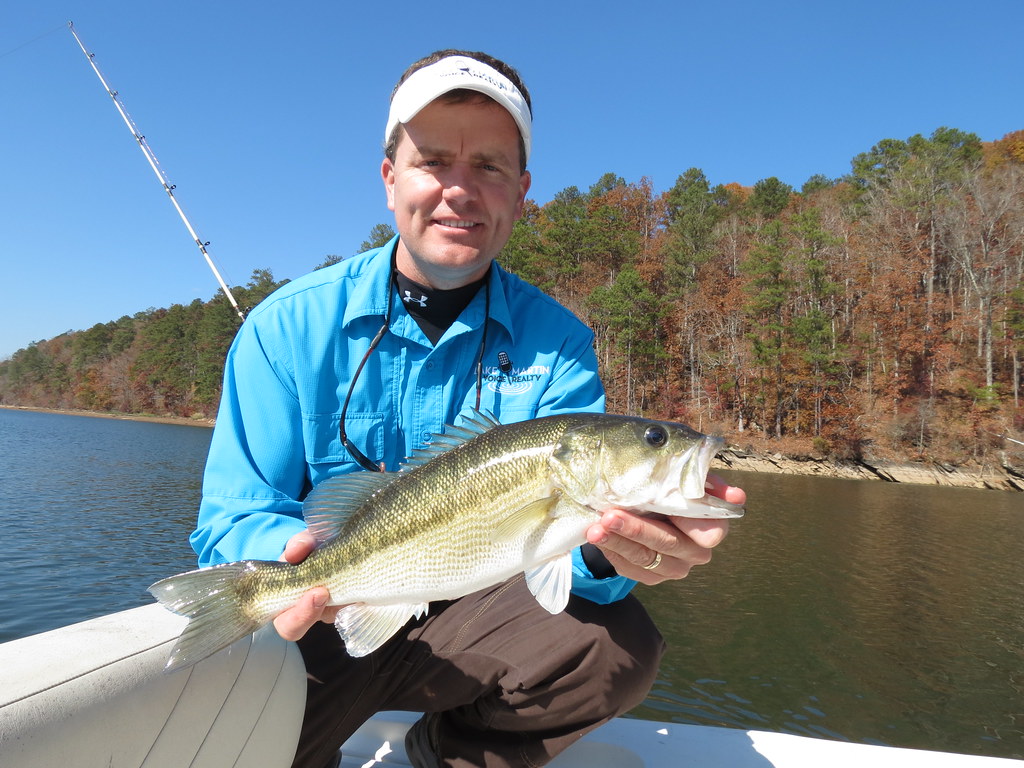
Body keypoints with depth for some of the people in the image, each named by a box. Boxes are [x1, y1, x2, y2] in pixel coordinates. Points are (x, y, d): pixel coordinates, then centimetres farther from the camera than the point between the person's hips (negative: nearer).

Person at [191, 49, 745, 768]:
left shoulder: (557, 341, -6)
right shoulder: (289, 326, -8)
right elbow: (232, 522, -8)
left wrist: (611, 547, -39)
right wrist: (292, 553, -32)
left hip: (465, 614, 1)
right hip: (319, 622, 1)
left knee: (620, 643, -23)